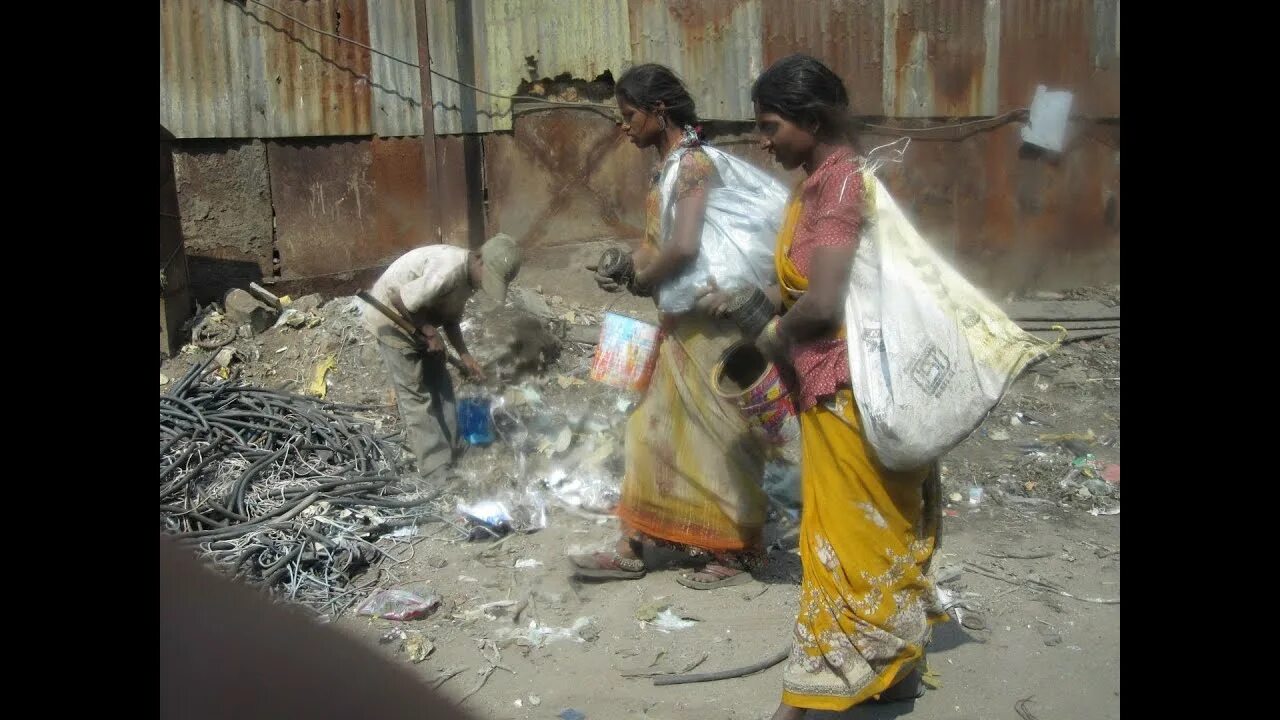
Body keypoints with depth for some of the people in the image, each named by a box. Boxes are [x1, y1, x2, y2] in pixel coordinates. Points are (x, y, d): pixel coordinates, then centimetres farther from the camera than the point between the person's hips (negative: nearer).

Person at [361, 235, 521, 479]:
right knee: (416, 392, -7)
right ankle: (437, 471, -3)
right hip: (391, 316, -9)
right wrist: (429, 331, -19)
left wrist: (465, 356, 0)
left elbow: (451, 320, 9)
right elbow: (399, 301, -29)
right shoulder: (449, 270, -33)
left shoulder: (467, 277, -3)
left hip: (416, 319, 9)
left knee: (440, 384, 11)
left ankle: (447, 449, 22)